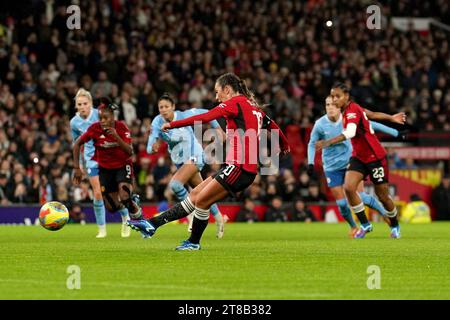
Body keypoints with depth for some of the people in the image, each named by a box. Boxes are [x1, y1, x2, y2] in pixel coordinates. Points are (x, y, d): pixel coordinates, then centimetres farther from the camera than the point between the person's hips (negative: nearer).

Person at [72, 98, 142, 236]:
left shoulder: (121, 127, -19)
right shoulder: (94, 128, -17)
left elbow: (130, 152, -25)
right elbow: (77, 144, -5)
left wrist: (117, 137, -38)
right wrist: (77, 168, -8)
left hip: (123, 166, -2)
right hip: (104, 168, 2)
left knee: (125, 198, -26)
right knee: (112, 207, -3)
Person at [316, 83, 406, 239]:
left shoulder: (352, 111, -24)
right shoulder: (348, 110, 2)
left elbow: (350, 133, -43)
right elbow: (371, 114, 17)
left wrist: (328, 142, -55)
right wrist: (391, 118, 32)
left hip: (375, 157, -7)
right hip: (359, 157, 7)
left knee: (382, 196, 4)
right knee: (348, 187, -16)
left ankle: (395, 226, 29)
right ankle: (365, 225, -3)